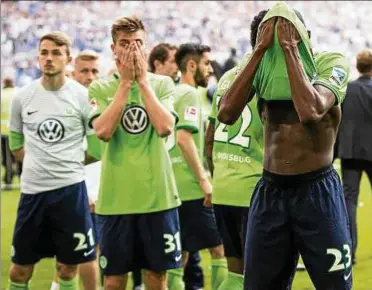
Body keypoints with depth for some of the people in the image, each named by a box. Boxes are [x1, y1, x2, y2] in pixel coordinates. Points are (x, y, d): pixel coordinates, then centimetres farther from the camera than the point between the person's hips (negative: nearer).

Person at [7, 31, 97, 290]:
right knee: (20, 269, 7)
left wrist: (69, 162, 6)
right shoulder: (22, 97, 2)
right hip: (32, 189, 2)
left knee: (68, 268, 6)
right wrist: (39, 164, 9)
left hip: (71, 188, -2)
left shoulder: (82, 96, -5)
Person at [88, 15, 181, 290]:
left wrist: (142, 81, -11)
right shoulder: (100, 88, 3)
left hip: (157, 195, 1)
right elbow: (103, 131, -15)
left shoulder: (162, 84, 4)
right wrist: (125, 82, -13)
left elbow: (165, 127, -13)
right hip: (115, 198, 0)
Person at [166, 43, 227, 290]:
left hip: (174, 187, 9)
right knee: (219, 248, -2)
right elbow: (184, 138, -22)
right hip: (191, 188, -9)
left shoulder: (173, 93, 15)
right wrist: (203, 178, -19)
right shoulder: (190, 94, -11)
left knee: (178, 255, 10)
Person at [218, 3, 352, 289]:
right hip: (270, 191, 4)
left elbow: (310, 111, -28)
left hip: (317, 190, -4)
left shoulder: (331, 63, -8)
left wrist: (289, 49, -20)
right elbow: (226, 114, -14)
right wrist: (260, 51, -14)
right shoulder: (262, 66, 2)